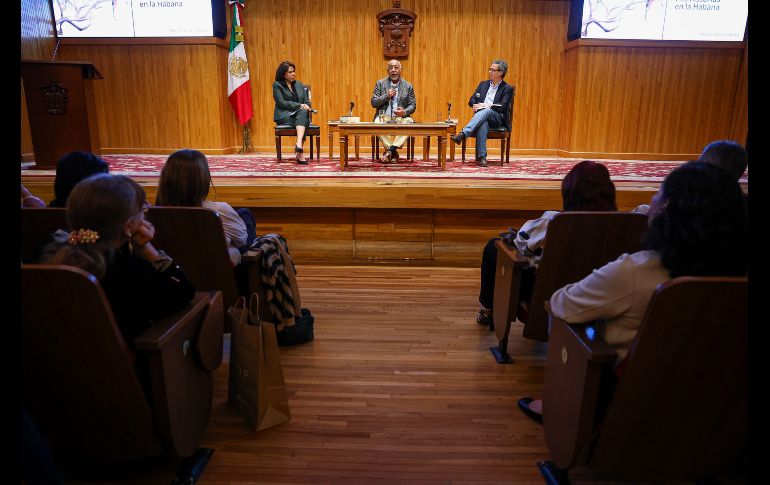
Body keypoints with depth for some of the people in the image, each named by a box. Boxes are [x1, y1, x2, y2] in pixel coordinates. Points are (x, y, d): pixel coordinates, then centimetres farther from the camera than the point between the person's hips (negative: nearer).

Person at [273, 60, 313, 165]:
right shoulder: (277, 85, 4)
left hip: (301, 113, 4)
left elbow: (307, 102, 17)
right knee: (303, 119, -34)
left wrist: (306, 107, -8)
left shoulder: (299, 85, 20)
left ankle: (299, 144, -50)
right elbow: (281, 103, -8)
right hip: (284, 116, -4)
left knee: (303, 112, -34)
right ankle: (299, 153, -45)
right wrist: (299, 105, -16)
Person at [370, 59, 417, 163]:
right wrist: (386, 96, -11)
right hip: (384, 116, 0)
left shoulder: (408, 86, 11)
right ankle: (393, 152, -24)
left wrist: (405, 112, -13)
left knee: (409, 122, -33)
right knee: (378, 123, -34)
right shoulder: (380, 83, 10)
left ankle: (390, 150, -30)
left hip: (401, 117, 0)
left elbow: (413, 105, 9)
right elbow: (373, 103, 4)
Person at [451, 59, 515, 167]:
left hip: (497, 119, -2)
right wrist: (478, 106, -8)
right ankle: (482, 157, -42)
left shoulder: (507, 89, 6)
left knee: (486, 111, -38)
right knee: (482, 124, -36)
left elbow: (502, 107, -7)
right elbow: (471, 101, 15)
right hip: (482, 117, 3)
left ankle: (463, 134, -52)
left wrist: (485, 106, -15)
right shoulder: (483, 84, 22)